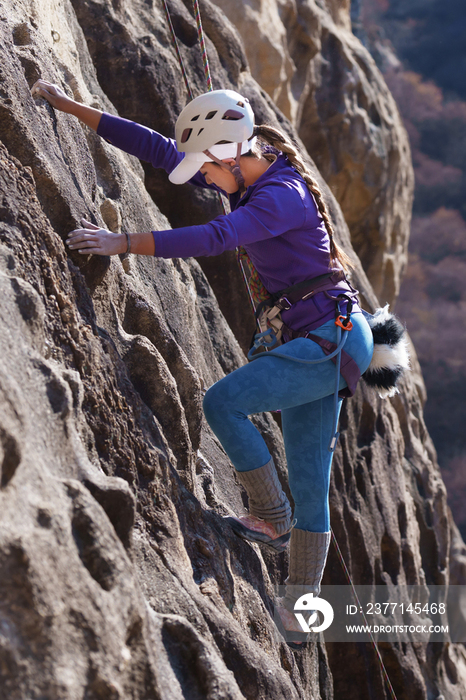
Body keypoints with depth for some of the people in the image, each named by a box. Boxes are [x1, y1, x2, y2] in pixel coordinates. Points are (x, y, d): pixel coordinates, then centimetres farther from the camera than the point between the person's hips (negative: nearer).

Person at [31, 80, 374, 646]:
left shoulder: (283, 195, -19)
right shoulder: (244, 176, 7)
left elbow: (214, 238, -35)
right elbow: (154, 147, 6)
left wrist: (123, 243, -38)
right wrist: (70, 107, 3)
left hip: (335, 338, -9)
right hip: (324, 342, 9)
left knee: (222, 402, -15)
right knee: (309, 478, 11)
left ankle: (272, 518, 2)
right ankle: (299, 606, 17)